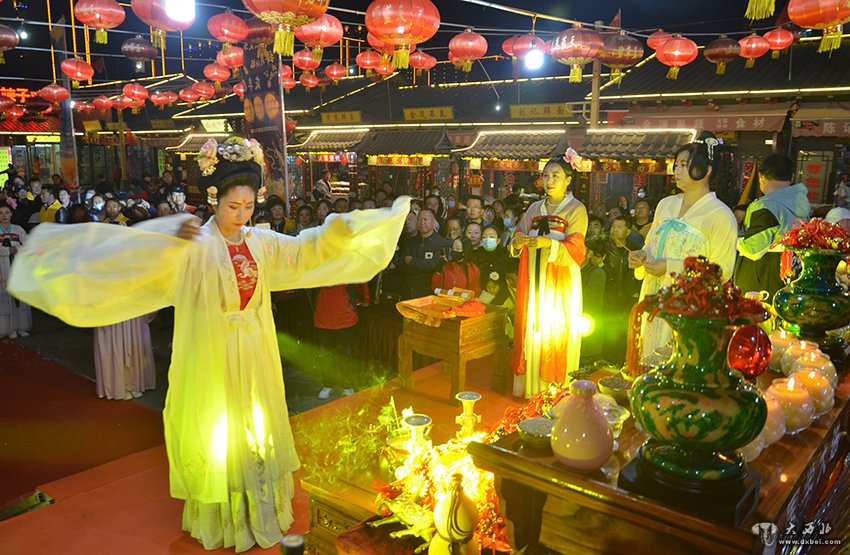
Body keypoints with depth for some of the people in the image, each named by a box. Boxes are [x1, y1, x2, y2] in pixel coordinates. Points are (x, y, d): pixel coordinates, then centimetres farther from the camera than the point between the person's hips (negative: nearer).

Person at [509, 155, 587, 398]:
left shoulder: (577, 210, -1)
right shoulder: (534, 209, 14)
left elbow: (574, 250, -12)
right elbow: (519, 244, 12)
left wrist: (548, 243, -28)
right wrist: (517, 243, -12)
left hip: (560, 283, -4)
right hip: (532, 281, 5)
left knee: (554, 332, -4)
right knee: (529, 329, 5)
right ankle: (528, 386, 14)